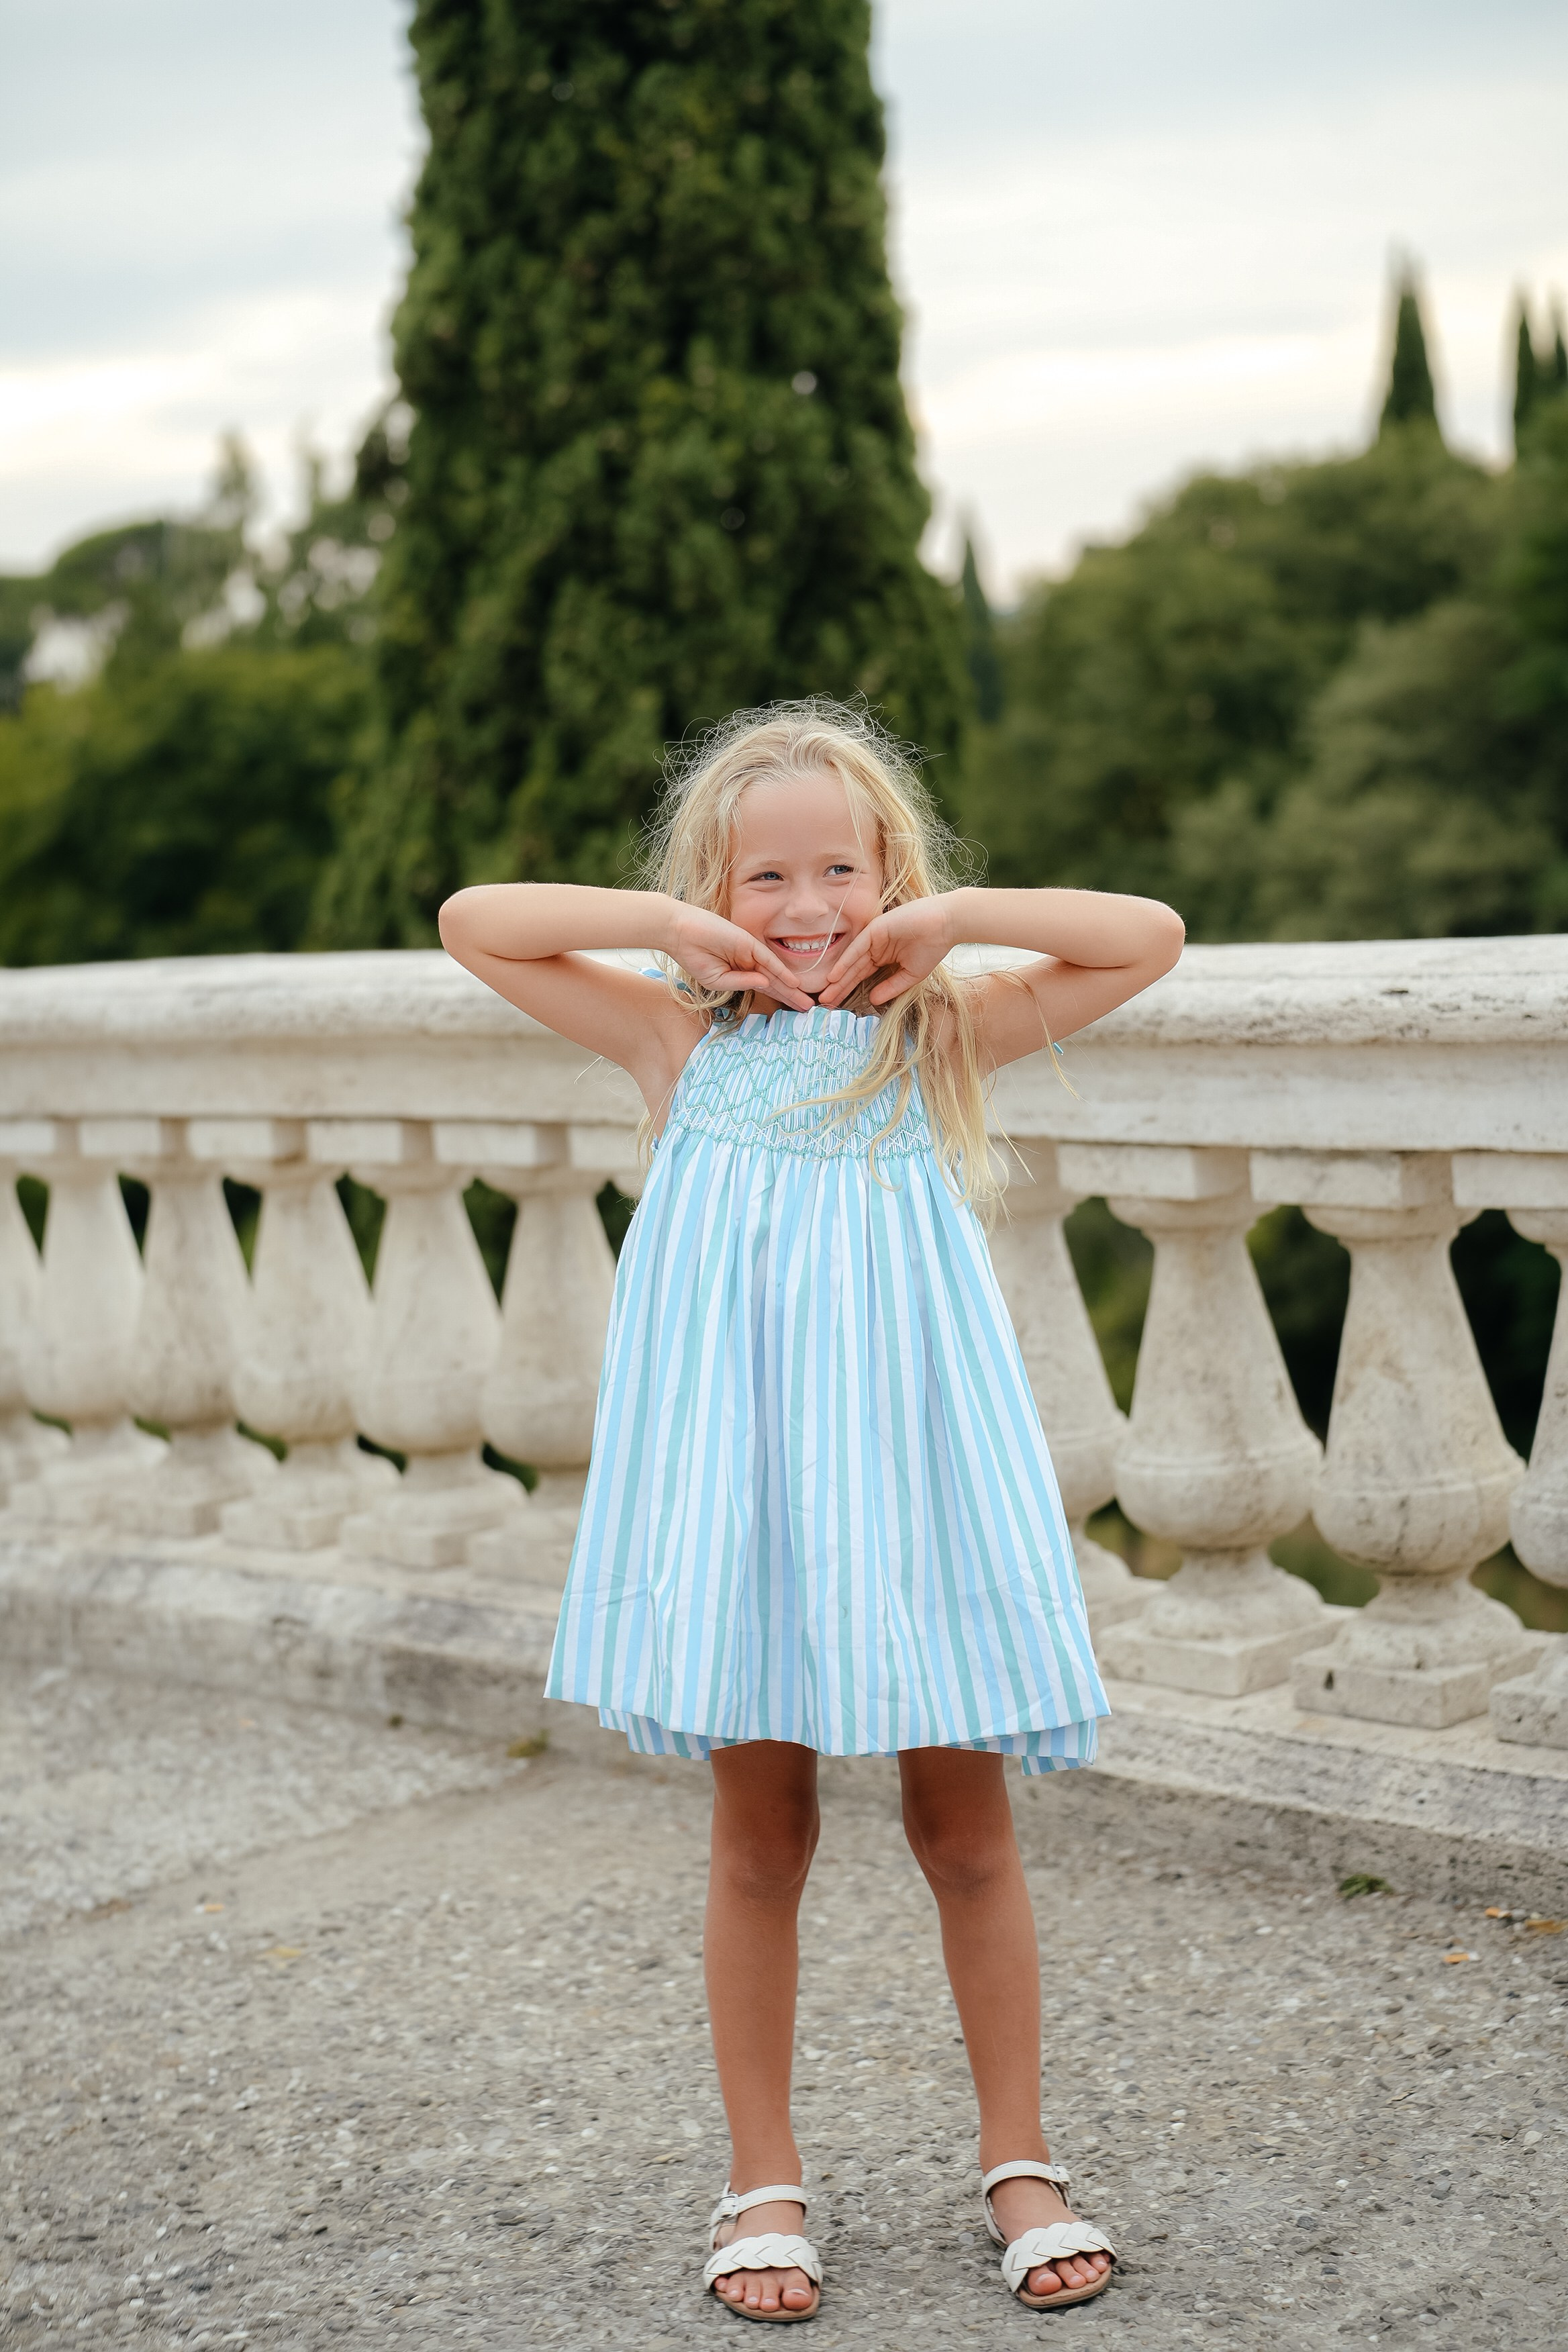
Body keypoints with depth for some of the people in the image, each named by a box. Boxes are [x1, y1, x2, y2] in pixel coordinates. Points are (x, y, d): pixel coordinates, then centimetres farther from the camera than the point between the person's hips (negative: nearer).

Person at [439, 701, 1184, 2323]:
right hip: (739, 1464, 0)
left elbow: (1152, 937, 1)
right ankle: (763, 2180, 22)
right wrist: (667, 925, -2)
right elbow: (471, 922, 4)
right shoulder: (682, 1042, 6)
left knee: (963, 1828, 8)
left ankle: (1019, 2162, 24)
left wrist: (955, 915, -2)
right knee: (760, 1838, 8)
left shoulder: (945, 1033, 6)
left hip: (905, 1459, 0)